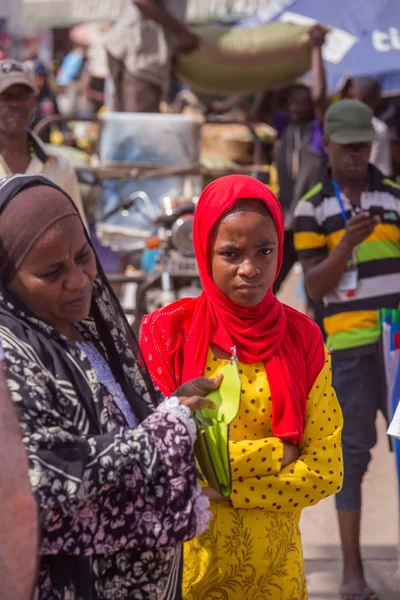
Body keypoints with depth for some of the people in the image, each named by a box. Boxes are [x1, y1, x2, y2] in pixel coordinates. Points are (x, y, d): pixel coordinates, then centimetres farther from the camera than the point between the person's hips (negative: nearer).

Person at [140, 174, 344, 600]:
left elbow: (324, 472, -7)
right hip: (187, 560, -2)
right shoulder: (167, 333, -11)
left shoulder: (302, 339, -5)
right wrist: (273, 453, -13)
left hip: (274, 564, 2)